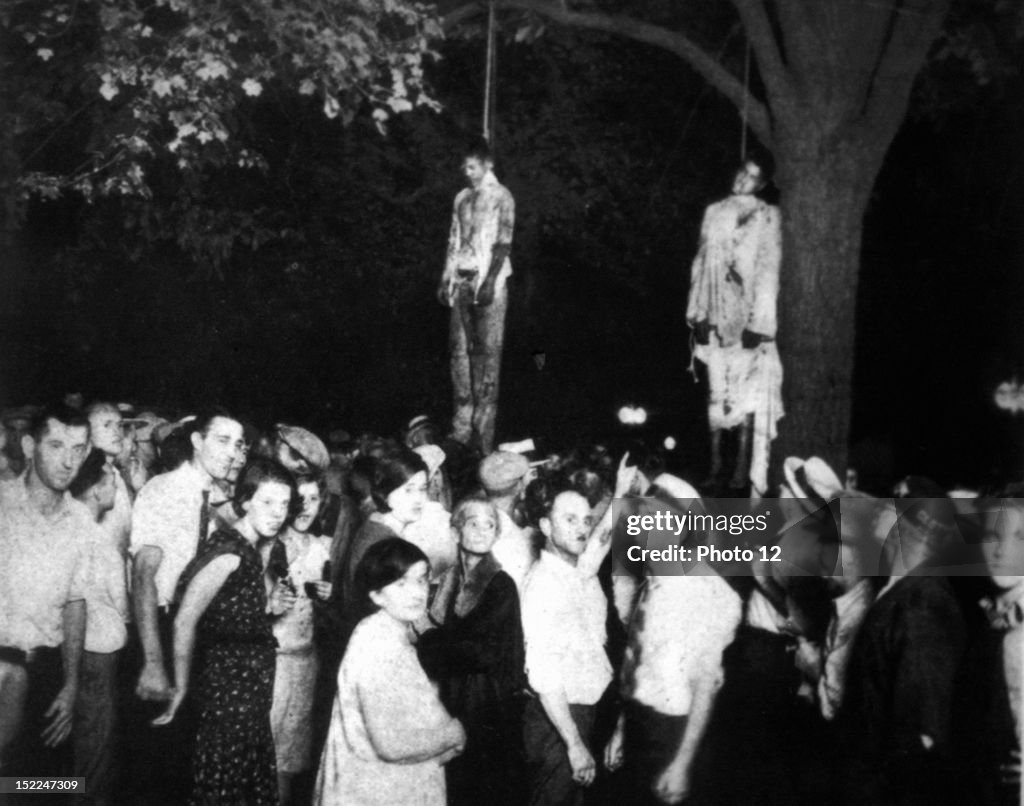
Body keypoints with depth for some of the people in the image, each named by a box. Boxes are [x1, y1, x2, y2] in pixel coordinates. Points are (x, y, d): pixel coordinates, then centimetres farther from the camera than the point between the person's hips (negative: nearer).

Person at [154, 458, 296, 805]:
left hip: (249, 686, 9)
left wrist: (268, 607, 2)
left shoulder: (249, 549, 9)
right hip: (229, 685, -9)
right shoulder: (229, 550, -18)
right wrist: (181, 689, -14)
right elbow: (185, 621, -21)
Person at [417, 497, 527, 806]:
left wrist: (427, 643, -10)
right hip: (452, 702, 5)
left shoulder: (501, 585, -12)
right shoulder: (448, 580, 6)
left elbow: (486, 653, -18)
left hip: (489, 706, -5)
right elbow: (438, 635, 9)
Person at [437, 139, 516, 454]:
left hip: (488, 280, -6)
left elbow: (503, 243, -8)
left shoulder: (501, 197, -2)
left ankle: (484, 430, -5)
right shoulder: (462, 198, 16)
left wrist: (489, 282, -17)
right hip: (462, 279, 6)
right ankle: (462, 428, 8)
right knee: (460, 348, 4)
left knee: (487, 350, -6)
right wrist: (446, 279, 11)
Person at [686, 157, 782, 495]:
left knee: (746, 389, -3)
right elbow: (701, 264, 12)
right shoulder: (714, 213, 11)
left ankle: (743, 468, 2)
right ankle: (715, 463, 13)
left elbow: (768, 271, -6)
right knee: (716, 388, 6)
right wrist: (698, 312, 4)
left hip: (746, 314, -3)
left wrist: (759, 323, -12)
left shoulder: (767, 216, -1)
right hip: (716, 315, 4)